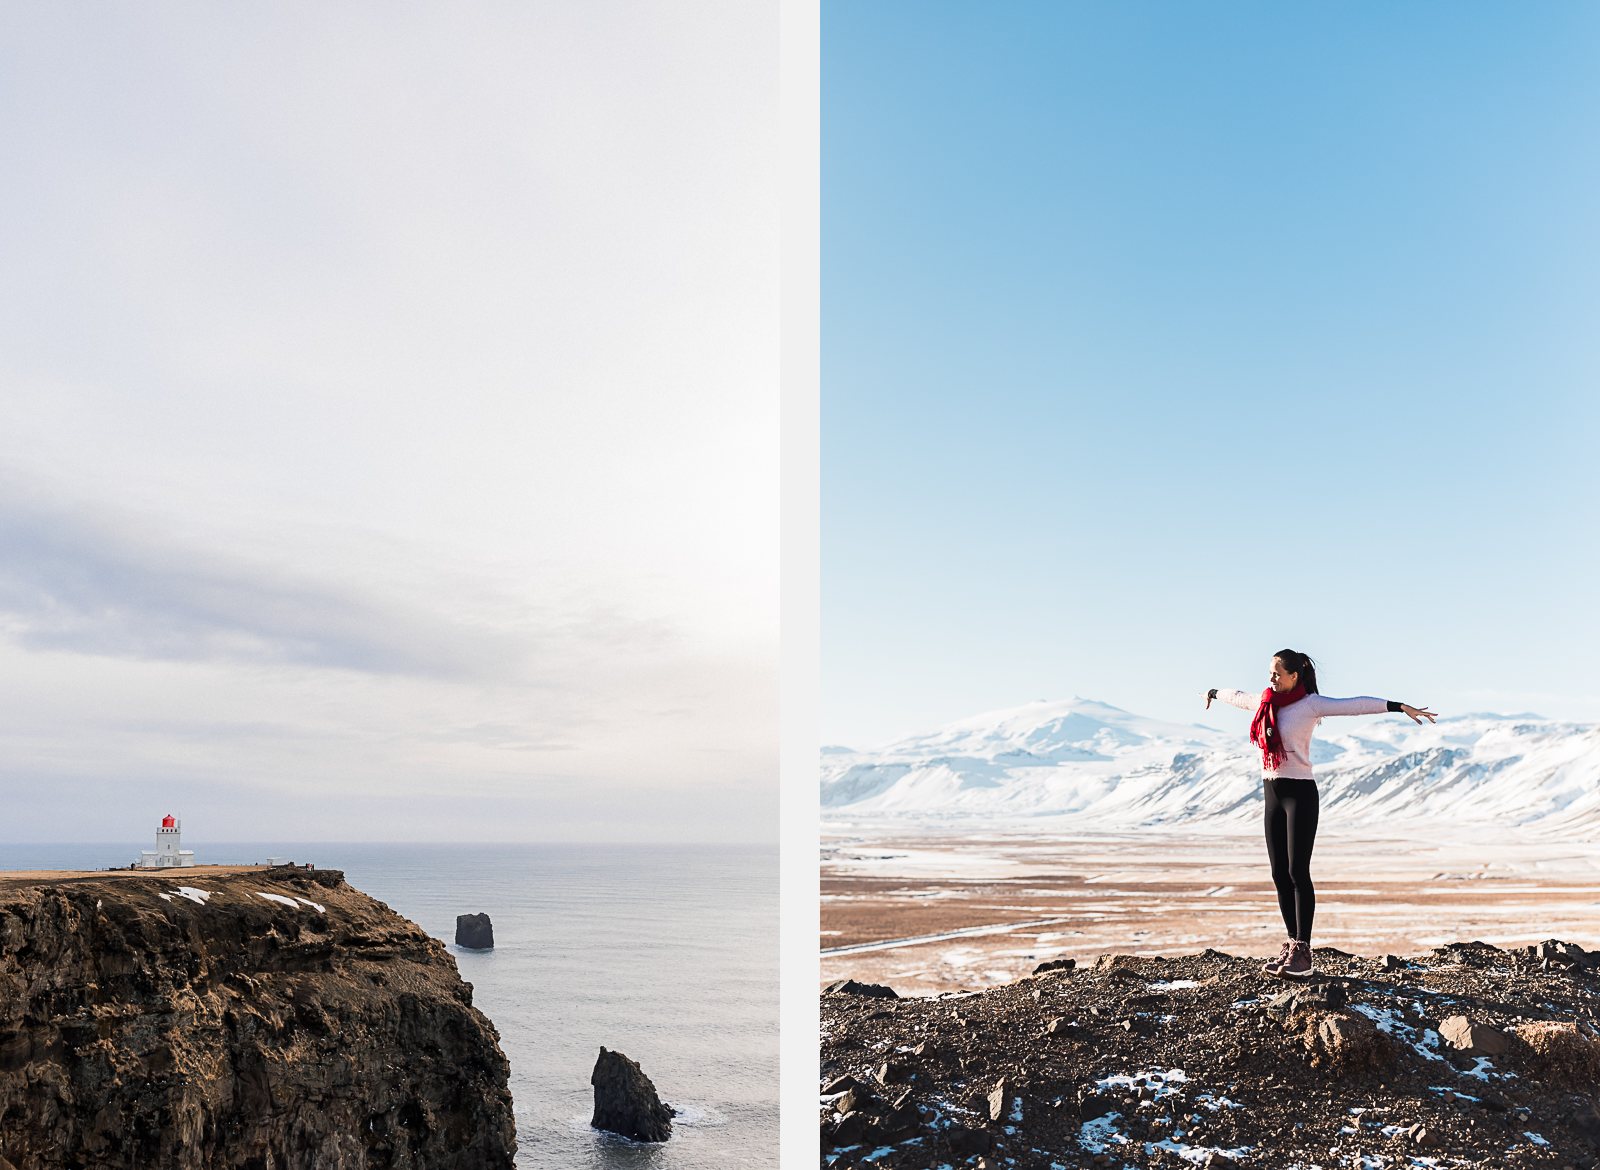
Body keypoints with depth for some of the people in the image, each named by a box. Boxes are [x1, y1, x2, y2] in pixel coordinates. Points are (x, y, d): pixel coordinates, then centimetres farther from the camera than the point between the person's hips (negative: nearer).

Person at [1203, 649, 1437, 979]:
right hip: (1272, 793, 7)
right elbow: (1237, 696, 32)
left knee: (1297, 872, -8)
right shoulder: (1264, 702, 11)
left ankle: (1302, 952, -3)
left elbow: (1357, 704, -18)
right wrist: (1214, 692, 50)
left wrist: (1401, 707, -26)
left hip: (1300, 793, -7)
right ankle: (1292, 944, 15)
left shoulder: (1310, 704, -8)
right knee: (1279, 874, 7)